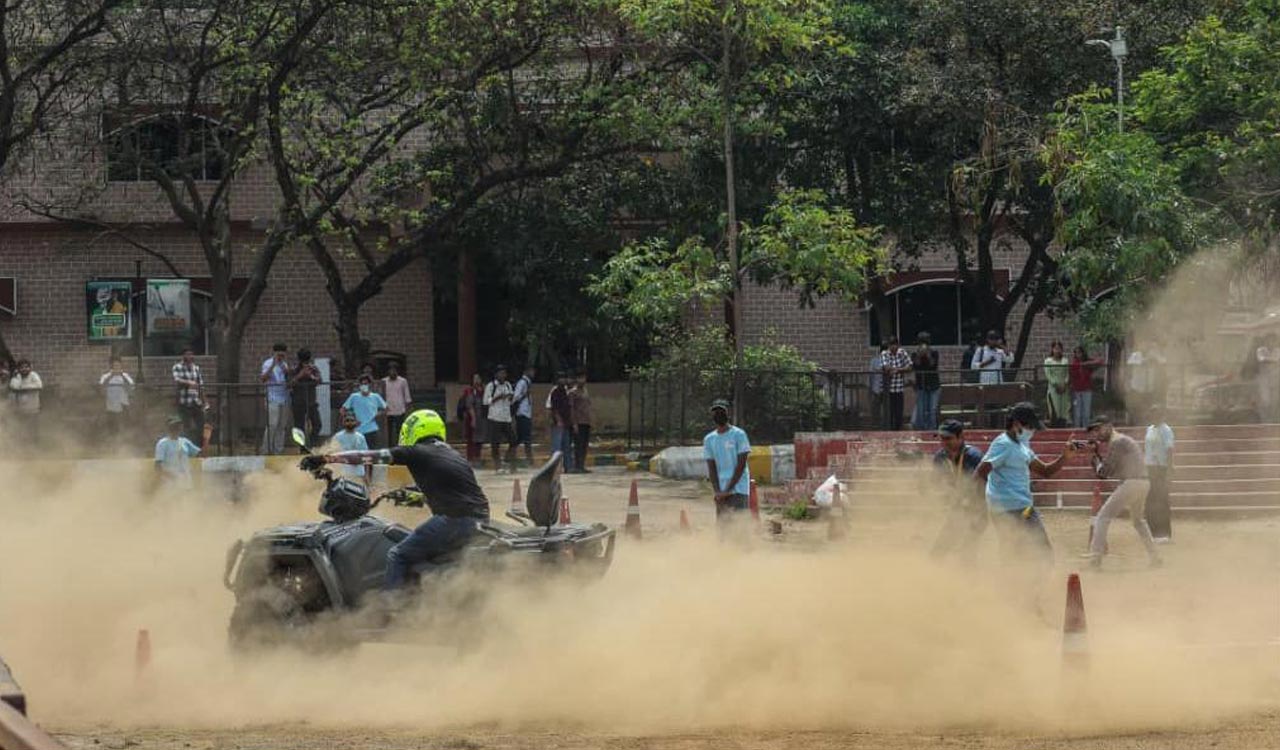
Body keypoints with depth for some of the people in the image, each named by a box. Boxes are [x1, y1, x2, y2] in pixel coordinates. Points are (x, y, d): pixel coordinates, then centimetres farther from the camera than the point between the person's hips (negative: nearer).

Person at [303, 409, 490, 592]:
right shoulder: (456, 456, 23)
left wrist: (324, 459, 4)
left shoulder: (416, 453, 3)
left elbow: (368, 457, 1)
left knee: (398, 556, -3)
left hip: (454, 520, -8)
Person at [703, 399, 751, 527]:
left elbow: (741, 465, -7)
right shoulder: (708, 439, 11)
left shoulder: (738, 435, -3)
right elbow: (711, 468, 8)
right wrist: (718, 492, -6)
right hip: (721, 491, 5)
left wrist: (728, 490, -13)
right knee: (721, 524, 3)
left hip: (738, 489, -5)